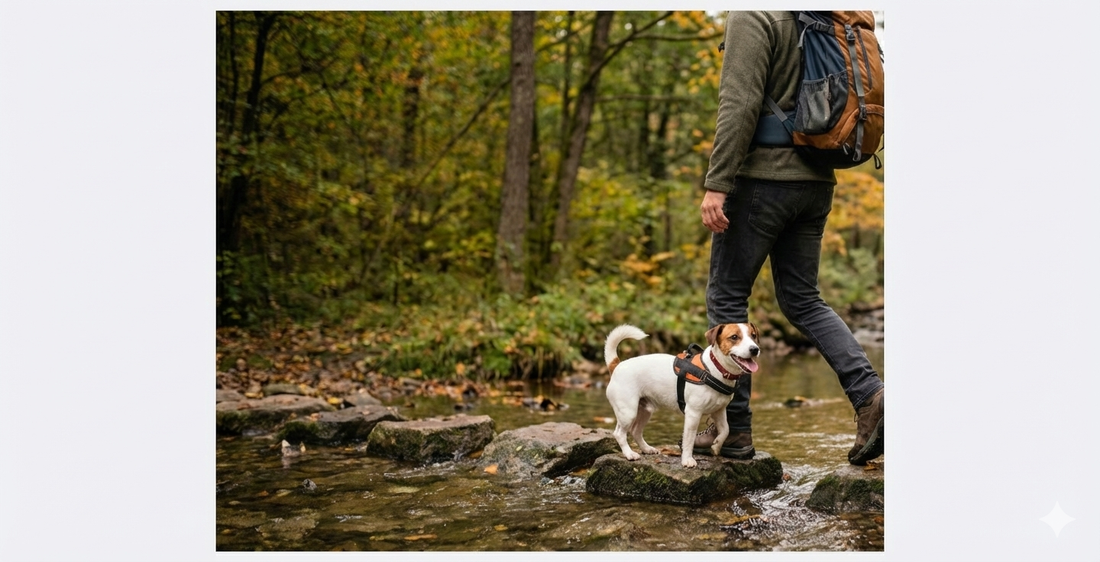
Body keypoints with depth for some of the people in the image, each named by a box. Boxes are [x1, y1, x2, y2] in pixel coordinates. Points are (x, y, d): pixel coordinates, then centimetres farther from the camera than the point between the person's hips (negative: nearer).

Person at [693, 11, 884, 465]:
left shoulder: (752, 16, -10)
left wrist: (716, 184, -19)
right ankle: (868, 393, -2)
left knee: (726, 297, 4)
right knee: (802, 300, 15)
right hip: (816, 183, 8)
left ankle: (733, 429, 7)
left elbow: (739, 105, -19)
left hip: (764, 177, -8)